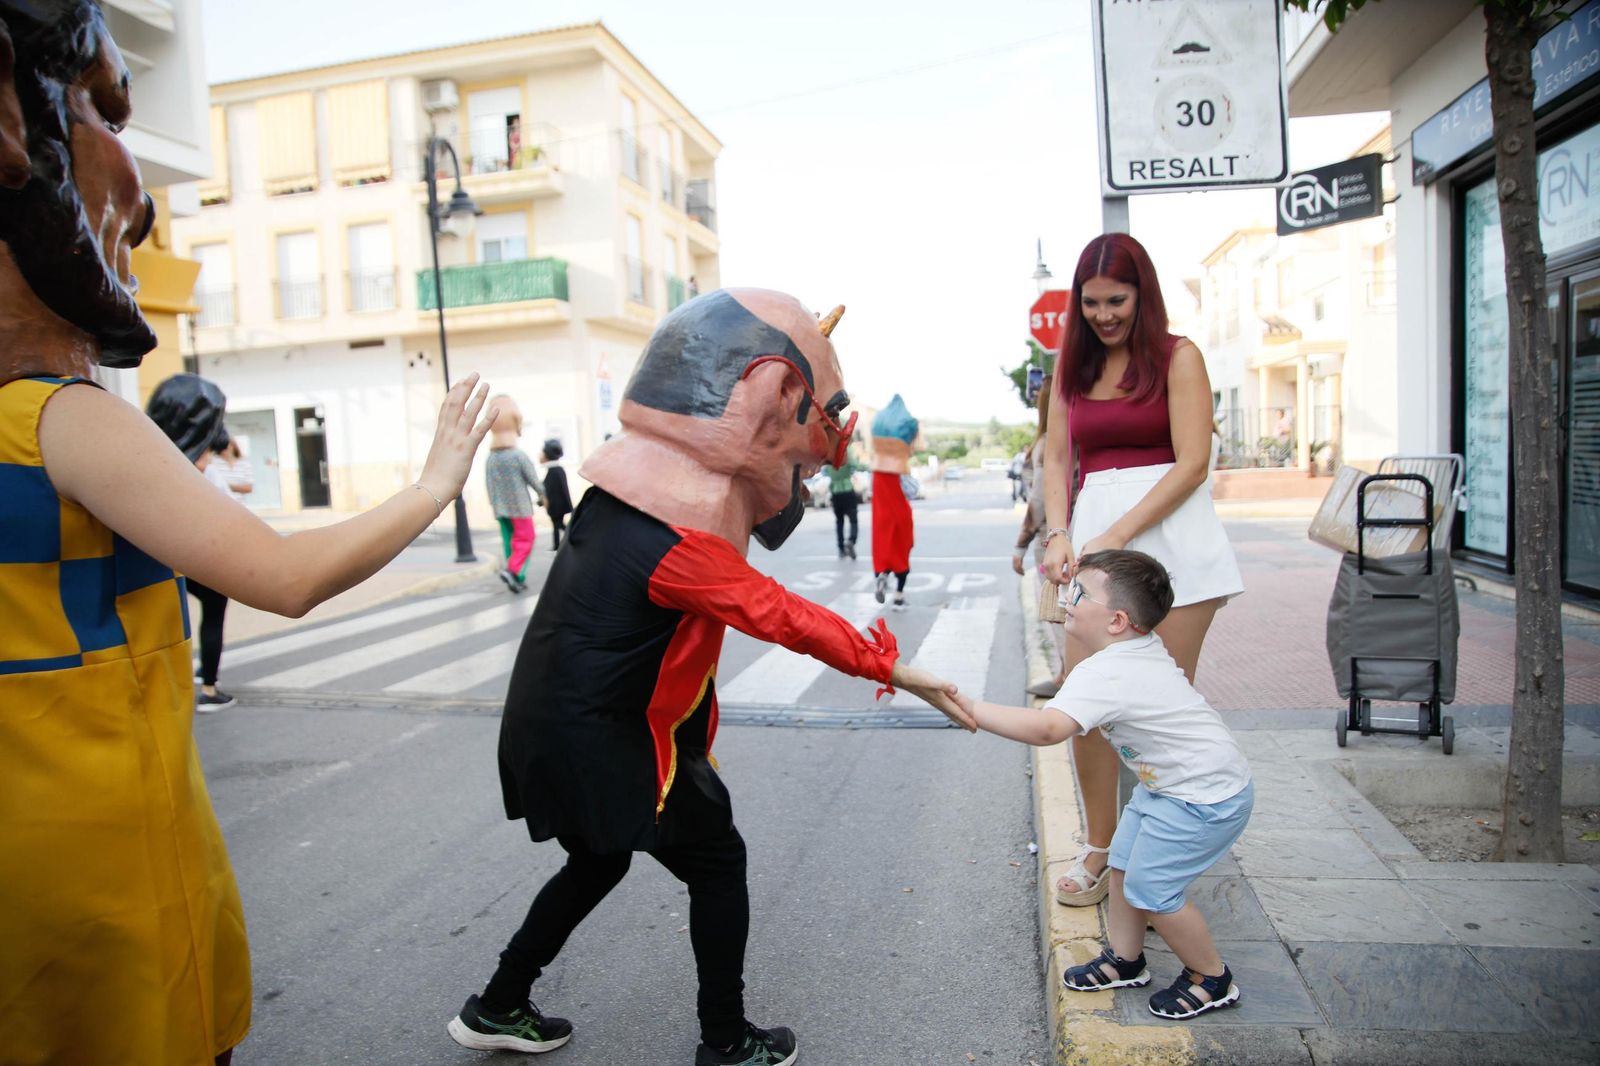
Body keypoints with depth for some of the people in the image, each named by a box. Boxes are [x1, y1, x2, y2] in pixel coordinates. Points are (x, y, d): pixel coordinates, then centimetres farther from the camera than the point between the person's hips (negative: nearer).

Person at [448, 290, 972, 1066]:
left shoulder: (638, 476, 0)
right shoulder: (678, 539, -28)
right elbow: (782, 617, -25)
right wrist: (890, 667, -17)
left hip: (556, 723, 9)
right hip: (602, 741, -9)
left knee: (598, 861, 27)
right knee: (717, 862, 9)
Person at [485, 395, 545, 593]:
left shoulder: (490, 458, 3)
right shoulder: (519, 455, -14)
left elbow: (489, 486, 8)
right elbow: (534, 480, -9)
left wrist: (494, 506, 17)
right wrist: (543, 495, 8)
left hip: (500, 509, 5)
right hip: (520, 507, -5)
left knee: (509, 542, 11)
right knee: (524, 541, 2)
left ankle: (518, 579, 13)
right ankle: (511, 570, -16)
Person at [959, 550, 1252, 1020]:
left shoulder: (1104, 675, -32)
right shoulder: (1144, 647, -2)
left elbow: (1048, 728, -48)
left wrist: (971, 710, -46)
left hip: (1206, 797, -10)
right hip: (1168, 783, 10)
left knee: (1149, 889, -2)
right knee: (1124, 865, 14)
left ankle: (1211, 979, 21)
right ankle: (1124, 959, 33)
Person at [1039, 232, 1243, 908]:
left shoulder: (1177, 358, 3)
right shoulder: (1073, 369, 16)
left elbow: (1193, 461, -6)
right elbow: (1056, 460, 12)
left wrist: (1117, 535, -14)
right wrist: (1057, 534, -5)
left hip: (1169, 534, -4)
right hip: (1093, 535, 4)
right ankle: (1099, 851, 17)